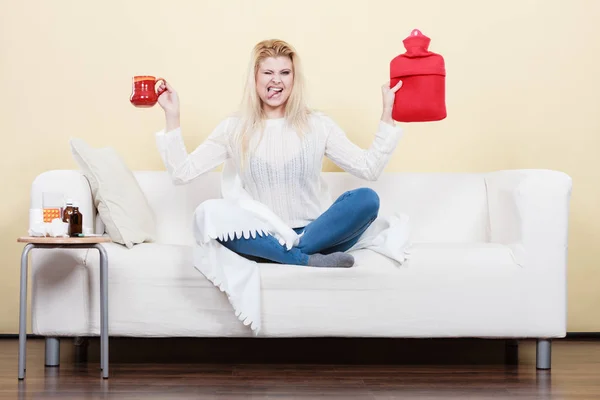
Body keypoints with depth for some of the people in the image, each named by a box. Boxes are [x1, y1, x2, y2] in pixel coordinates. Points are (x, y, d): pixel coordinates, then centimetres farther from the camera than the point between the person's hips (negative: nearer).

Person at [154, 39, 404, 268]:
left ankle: (295, 252, -33)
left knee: (366, 199, -26)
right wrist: (172, 116, -3)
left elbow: (369, 168, 2)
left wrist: (386, 113, 0)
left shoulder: (318, 125, 8)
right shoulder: (234, 129, 8)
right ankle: (309, 260, -34)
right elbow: (182, 172, 1)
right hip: (262, 240, -1)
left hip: (315, 234, 1)